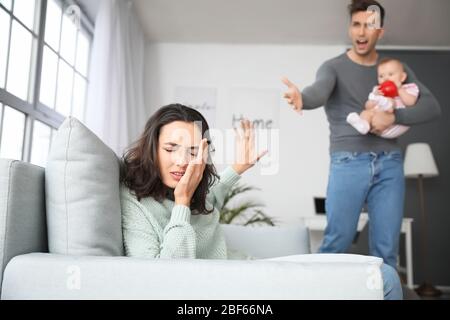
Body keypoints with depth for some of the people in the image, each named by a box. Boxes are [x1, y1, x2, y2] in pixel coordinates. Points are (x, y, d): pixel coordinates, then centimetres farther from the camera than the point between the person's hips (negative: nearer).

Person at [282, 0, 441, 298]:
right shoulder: (334, 67, 5)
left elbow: (432, 107, 8)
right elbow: (320, 92, -19)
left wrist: (393, 116, -10)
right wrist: (303, 98, -43)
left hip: (390, 164, 3)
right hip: (348, 163, -3)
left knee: (386, 248, 4)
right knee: (337, 241, -6)